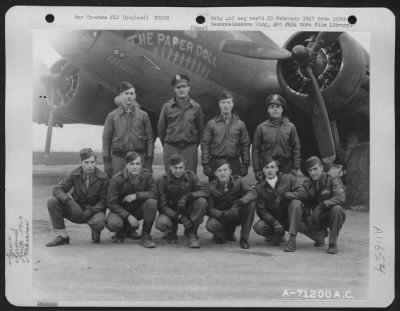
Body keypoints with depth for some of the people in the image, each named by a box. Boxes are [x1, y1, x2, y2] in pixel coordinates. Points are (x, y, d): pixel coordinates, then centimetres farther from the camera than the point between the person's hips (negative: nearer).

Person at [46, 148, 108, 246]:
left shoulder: (103, 178, -12)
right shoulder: (74, 174, -7)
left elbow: (103, 201, -9)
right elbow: (57, 189, -11)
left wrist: (91, 211, -24)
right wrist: (69, 201, -30)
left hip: (94, 210, -3)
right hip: (76, 210, 3)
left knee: (99, 222, -39)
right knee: (52, 202, -21)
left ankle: (95, 232, 2)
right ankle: (62, 236, -9)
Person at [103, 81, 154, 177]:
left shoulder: (143, 115, 7)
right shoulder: (112, 116, 7)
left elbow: (149, 138, 7)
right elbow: (106, 139, 6)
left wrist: (149, 161, 0)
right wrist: (106, 161, 0)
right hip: (118, 157, 0)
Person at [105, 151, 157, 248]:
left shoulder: (146, 174, -12)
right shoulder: (117, 179, -18)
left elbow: (154, 193, -16)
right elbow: (111, 203, -17)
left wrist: (136, 195, -29)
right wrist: (128, 216, -25)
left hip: (139, 210, 2)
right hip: (122, 210, -1)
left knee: (152, 202, -29)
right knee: (113, 223, -33)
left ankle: (146, 235, -11)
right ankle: (124, 230, 8)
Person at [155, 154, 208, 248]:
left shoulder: (190, 176, -5)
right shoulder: (163, 181, -12)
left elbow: (203, 192, -15)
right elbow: (162, 205, -16)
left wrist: (188, 196, -36)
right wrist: (180, 217, -28)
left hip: (188, 212, 2)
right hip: (171, 213, -2)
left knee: (202, 201, -28)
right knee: (161, 223, -35)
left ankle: (191, 232, -9)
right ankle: (171, 232, 4)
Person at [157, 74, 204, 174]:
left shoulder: (196, 107, 3)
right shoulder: (167, 107, 1)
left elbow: (200, 128, 9)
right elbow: (161, 128, 8)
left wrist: (195, 144, 11)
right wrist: (166, 144, 12)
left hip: (190, 148, 0)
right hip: (171, 148, 0)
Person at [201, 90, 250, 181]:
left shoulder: (240, 124, 7)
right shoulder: (211, 124, 4)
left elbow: (245, 145, 7)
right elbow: (205, 144, 2)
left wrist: (245, 165, 1)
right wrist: (206, 165, -5)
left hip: (234, 163, 1)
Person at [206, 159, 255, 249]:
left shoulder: (238, 181, -10)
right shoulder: (212, 187, -10)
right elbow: (210, 209, -13)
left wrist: (238, 204, -39)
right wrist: (223, 214, -32)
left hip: (237, 215, 1)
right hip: (221, 216, 0)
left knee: (251, 204, -29)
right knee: (211, 225, -34)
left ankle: (244, 239, -17)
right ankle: (226, 233, 5)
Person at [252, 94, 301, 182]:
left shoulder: (290, 127, 4)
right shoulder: (261, 128, 2)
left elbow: (296, 149, 5)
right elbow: (255, 150, 2)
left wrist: (295, 168, -1)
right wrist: (257, 170, -3)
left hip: (286, 168, 1)